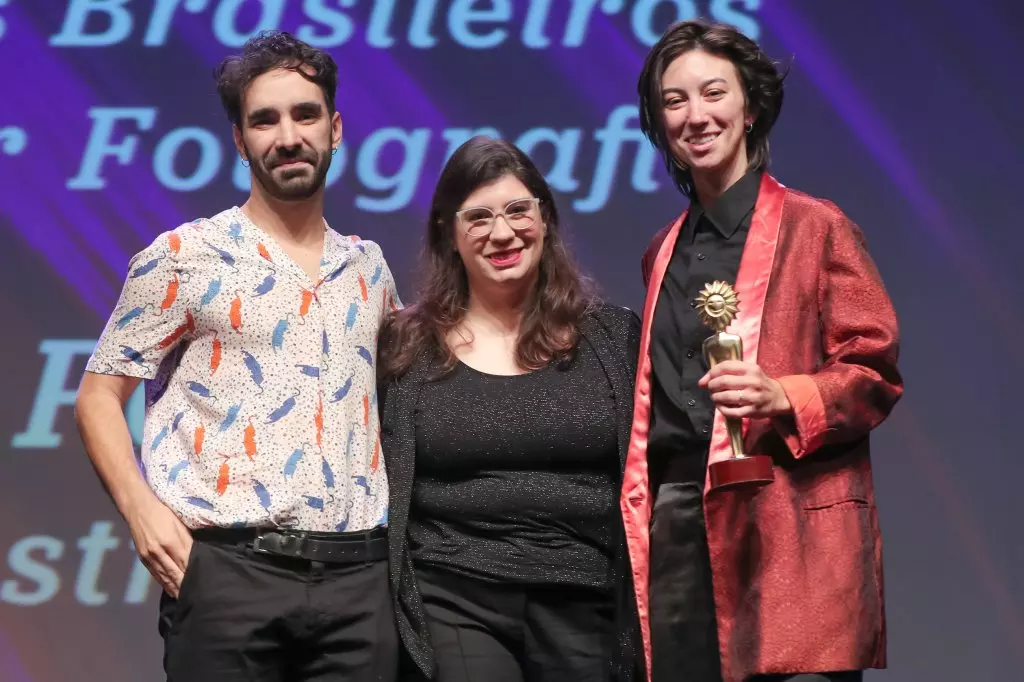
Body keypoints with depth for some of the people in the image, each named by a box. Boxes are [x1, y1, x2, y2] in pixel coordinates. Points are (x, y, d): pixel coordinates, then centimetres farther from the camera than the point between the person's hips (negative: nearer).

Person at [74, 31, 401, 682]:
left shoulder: (368, 267, 16)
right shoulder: (185, 257, 2)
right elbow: (100, 396, 3)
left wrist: (402, 514, 11)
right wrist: (142, 509, -12)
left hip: (359, 577, 4)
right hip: (227, 568, -4)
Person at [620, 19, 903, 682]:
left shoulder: (816, 228, 2)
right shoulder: (664, 252, 19)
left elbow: (876, 374, -2)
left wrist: (785, 399, -19)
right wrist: (638, 525, 14)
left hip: (790, 529, -5)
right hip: (678, 532, 5)